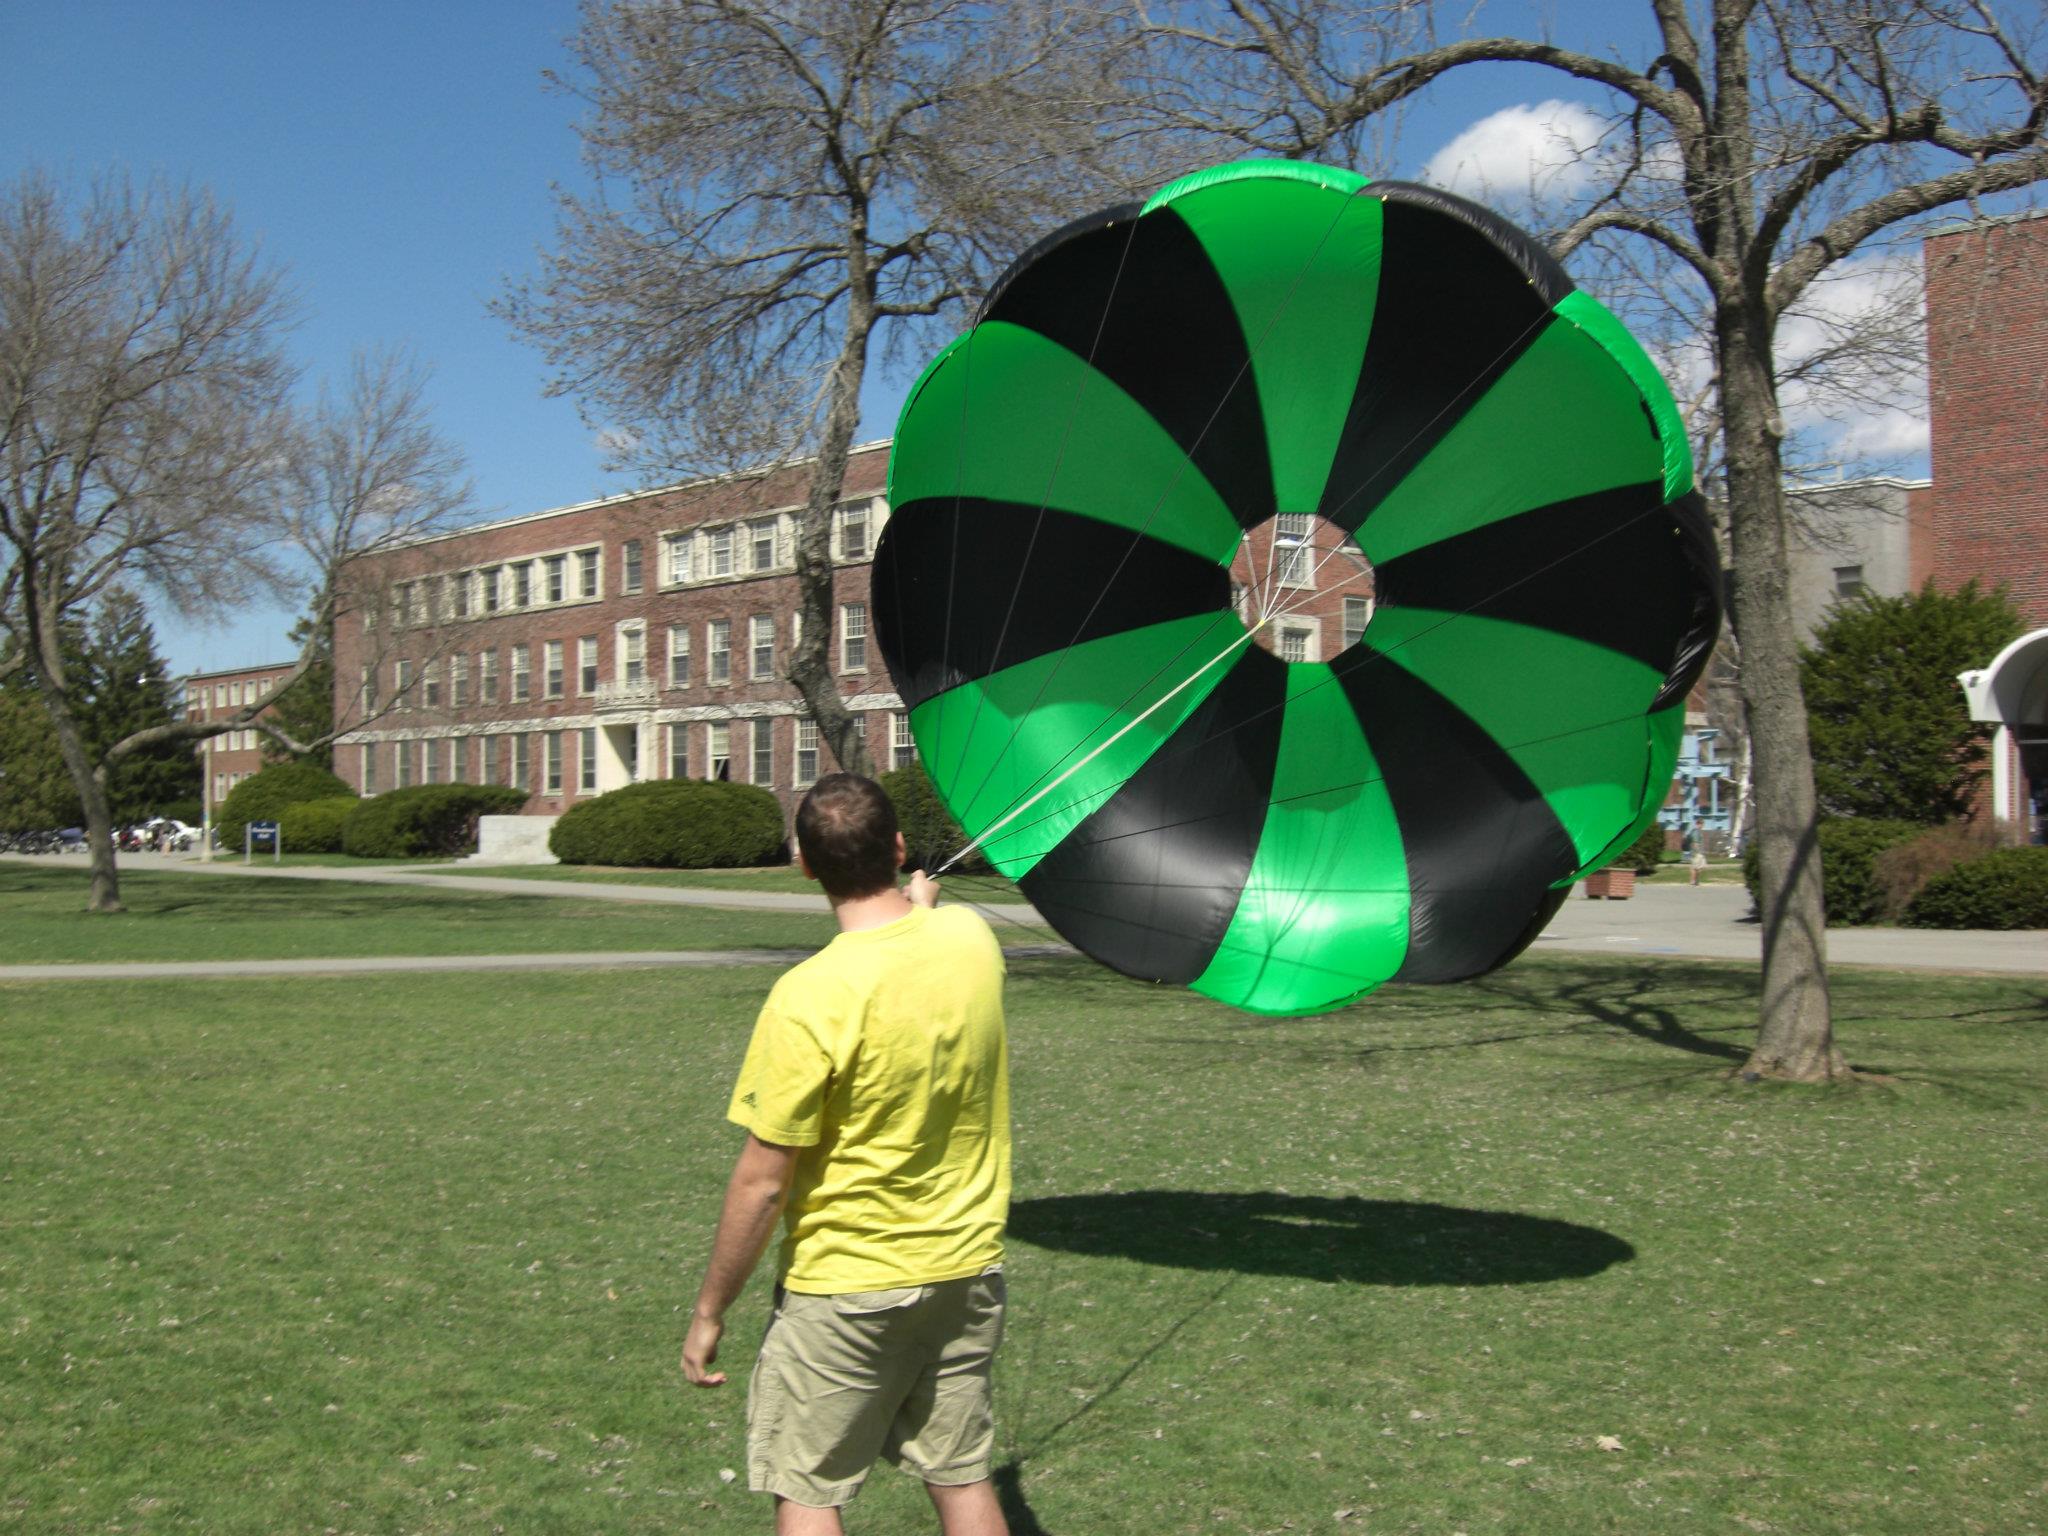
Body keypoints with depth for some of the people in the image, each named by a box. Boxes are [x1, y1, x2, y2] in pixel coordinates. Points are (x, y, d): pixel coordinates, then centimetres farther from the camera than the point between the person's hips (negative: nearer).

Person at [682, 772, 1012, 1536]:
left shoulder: (809, 996, -23)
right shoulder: (971, 938, -6)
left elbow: (761, 1184, -19)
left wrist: (709, 1311, -6)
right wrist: (922, 904, 45)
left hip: (845, 1288, -5)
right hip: (968, 1270, 6)